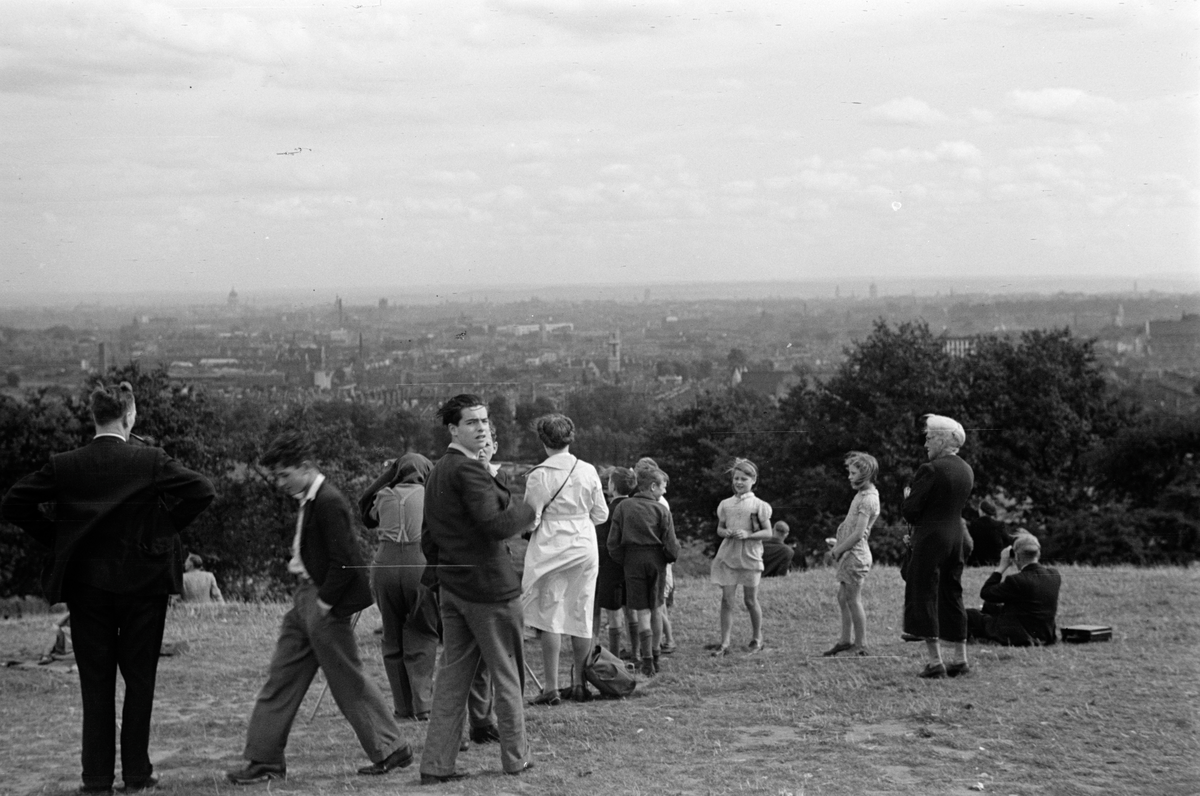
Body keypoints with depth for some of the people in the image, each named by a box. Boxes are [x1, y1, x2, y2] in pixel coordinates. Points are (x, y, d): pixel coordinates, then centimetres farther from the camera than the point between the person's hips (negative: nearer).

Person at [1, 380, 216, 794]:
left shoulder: (65, 465, -3)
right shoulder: (150, 461, -9)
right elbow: (203, 491, -16)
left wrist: (54, 538, 6)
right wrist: (166, 527, -4)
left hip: (87, 586, 2)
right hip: (142, 584, -1)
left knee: (95, 684, 8)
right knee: (139, 680, 9)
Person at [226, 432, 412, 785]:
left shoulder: (328, 502, -19)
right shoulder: (309, 501, 10)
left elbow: (344, 562, -22)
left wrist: (323, 603, -18)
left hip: (327, 605, -10)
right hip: (306, 597, 10)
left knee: (348, 682, 1)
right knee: (281, 679, 9)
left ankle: (391, 749, 14)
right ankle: (265, 760, 14)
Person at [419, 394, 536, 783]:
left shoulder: (437, 471, 13)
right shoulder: (469, 470, -17)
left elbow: (429, 534, 20)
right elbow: (496, 526, -25)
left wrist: (436, 572, 24)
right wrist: (526, 510, -9)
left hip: (452, 586, 9)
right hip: (488, 584, -8)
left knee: (453, 674, 10)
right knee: (506, 674, 6)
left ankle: (436, 764, 10)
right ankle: (515, 758, 17)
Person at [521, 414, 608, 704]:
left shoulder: (538, 475, -11)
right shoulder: (588, 471, -1)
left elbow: (530, 518, -9)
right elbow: (601, 514, 4)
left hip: (551, 548, -3)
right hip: (585, 547, 3)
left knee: (550, 616, 2)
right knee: (582, 615, 11)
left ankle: (551, 687, 1)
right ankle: (580, 683, 17)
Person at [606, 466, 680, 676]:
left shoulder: (622, 507, 1)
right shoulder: (661, 510, -4)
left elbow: (613, 542, -1)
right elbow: (671, 545, -7)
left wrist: (622, 562, 9)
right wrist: (671, 557, 13)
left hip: (633, 561, 0)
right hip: (656, 561, 0)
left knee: (642, 612, 1)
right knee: (655, 609, 16)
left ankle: (647, 660, -5)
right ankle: (656, 656, 24)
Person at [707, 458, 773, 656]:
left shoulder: (759, 505, -2)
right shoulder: (725, 504, 9)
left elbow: (768, 532, -2)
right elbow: (719, 529, 15)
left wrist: (748, 535, -17)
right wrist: (726, 532, -8)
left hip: (750, 557, -3)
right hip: (727, 556, 3)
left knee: (750, 600, 6)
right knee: (727, 600, -3)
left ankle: (757, 639, 24)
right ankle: (725, 643, -2)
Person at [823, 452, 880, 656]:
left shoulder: (867, 499, -17)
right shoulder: (863, 494, 14)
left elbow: (858, 533, -21)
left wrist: (839, 549, -11)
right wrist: (839, 543, 8)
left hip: (856, 555, -10)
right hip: (849, 554, 10)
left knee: (853, 600, -4)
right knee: (843, 598, 14)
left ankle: (860, 645, 3)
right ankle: (845, 641, 22)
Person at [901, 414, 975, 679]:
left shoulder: (930, 470, -16)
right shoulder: (966, 470, 9)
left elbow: (910, 511, -16)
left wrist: (908, 496, 4)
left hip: (930, 540, -8)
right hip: (956, 537, 8)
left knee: (924, 597, -1)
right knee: (952, 597, 15)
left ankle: (934, 661, -5)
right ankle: (960, 658, 17)